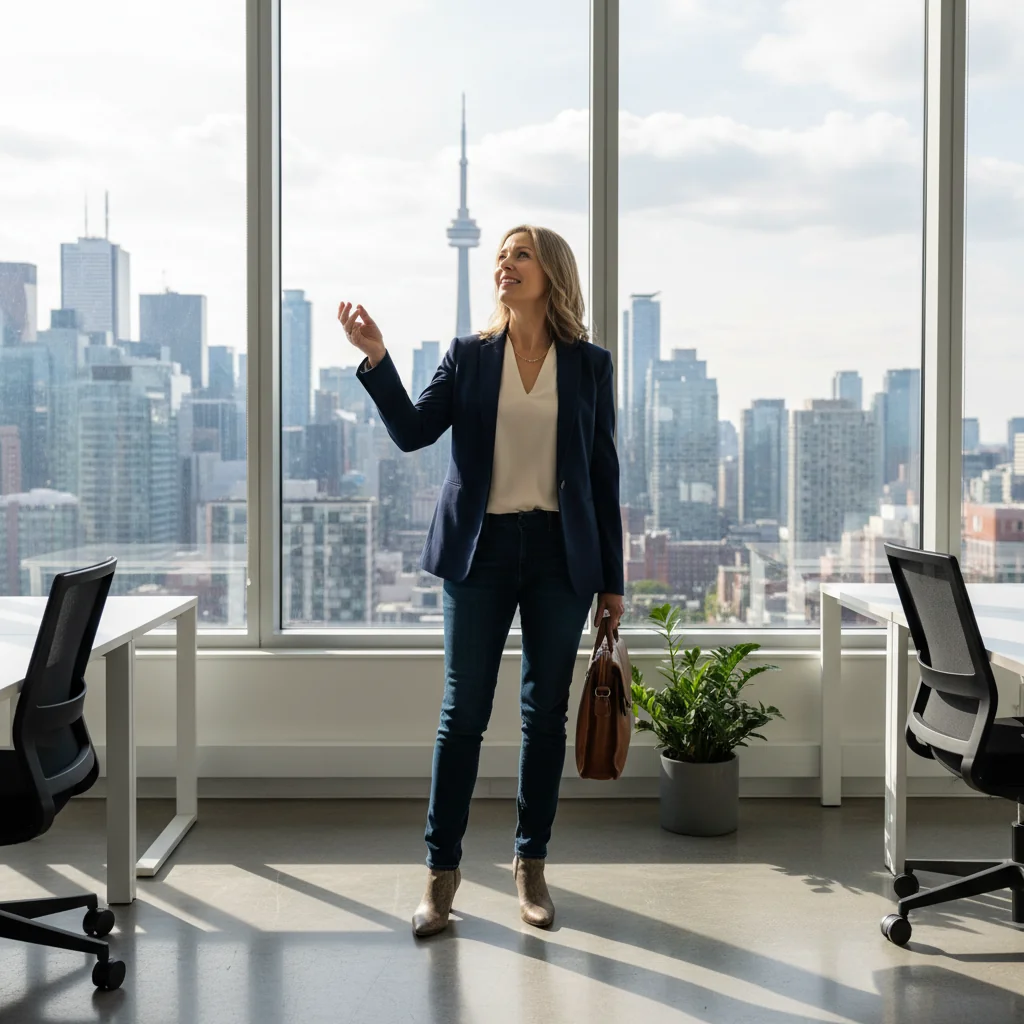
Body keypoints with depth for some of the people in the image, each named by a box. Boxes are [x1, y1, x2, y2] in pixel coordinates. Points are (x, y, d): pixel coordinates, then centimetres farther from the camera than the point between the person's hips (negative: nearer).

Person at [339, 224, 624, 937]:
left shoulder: (589, 365, 5)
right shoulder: (469, 356, 7)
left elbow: (603, 474, 6)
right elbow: (413, 432, -4)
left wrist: (611, 579, 5)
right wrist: (376, 358, -17)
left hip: (560, 555, 0)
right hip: (482, 548, 0)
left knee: (545, 712, 7)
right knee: (463, 712, 2)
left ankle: (532, 864, 21)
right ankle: (442, 870, 12)